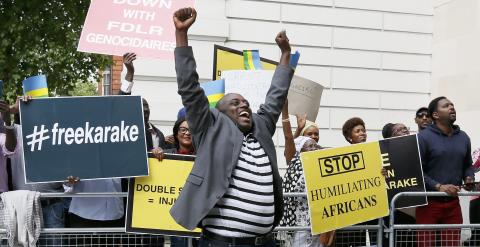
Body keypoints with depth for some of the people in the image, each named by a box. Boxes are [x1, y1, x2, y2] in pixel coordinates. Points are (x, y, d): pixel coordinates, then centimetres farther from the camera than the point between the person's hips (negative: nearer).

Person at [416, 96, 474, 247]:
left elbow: (468, 165, 22)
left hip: (453, 203, 5)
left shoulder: (463, 137, 12)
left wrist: (469, 178, 0)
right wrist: (438, 187, -19)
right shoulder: (423, 137, -7)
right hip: (428, 202, -5)